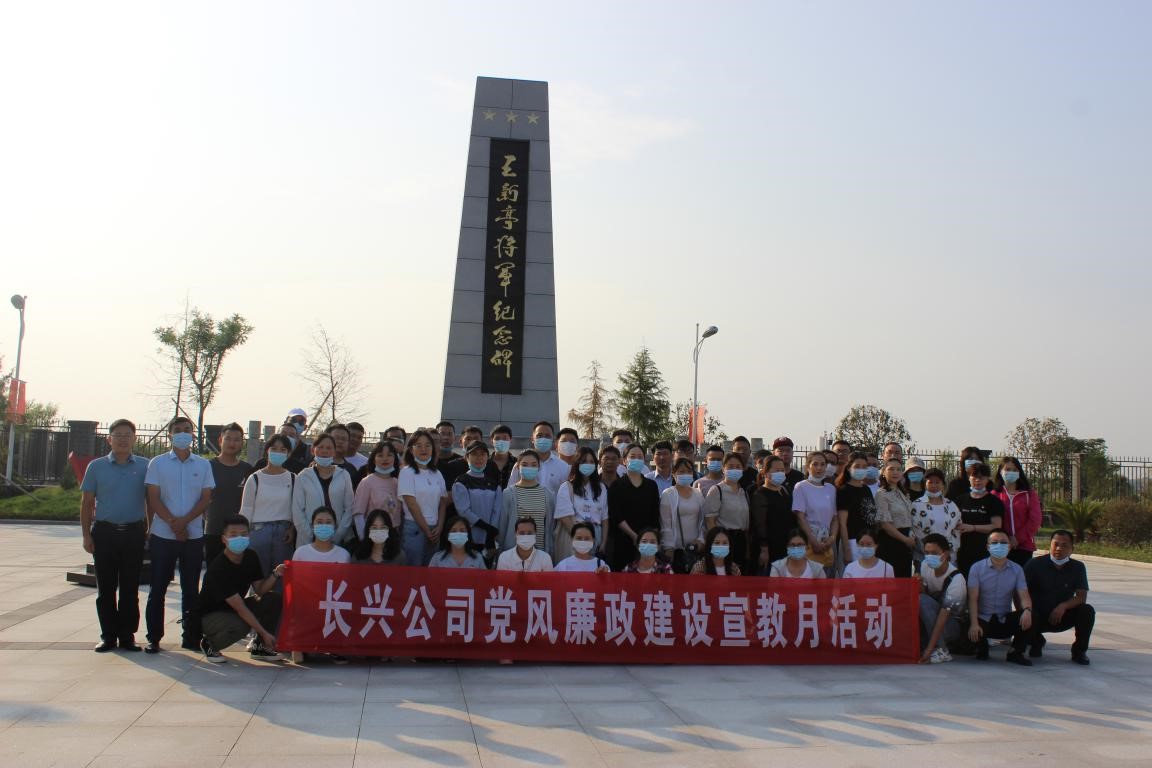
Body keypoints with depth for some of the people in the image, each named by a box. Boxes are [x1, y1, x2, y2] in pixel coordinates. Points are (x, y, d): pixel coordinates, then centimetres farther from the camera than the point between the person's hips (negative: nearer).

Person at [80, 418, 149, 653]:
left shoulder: (144, 466, 4)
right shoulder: (96, 466, 5)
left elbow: (151, 500, 9)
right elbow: (87, 502, 7)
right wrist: (86, 535, 0)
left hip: (134, 533, 0)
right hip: (104, 532, 0)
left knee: (130, 588, 4)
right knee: (106, 588, 5)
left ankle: (127, 635, 12)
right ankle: (108, 636, 13)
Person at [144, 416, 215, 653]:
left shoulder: (203, 465, 7)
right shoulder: (158, 463, 4)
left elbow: (206, 498, 2)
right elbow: (154, 498, -2)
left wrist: (184, 521, -12)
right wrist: (173, 523, -13)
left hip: (194, 535, 1)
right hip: (162, 535, -1)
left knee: (191, 589, 6)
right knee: (158, 588, 3)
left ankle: (192, 637, 12)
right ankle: (154, 637, 11)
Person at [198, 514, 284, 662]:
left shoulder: (251, 557, -8)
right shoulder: (218, 568, -29)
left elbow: (260, 589, -1)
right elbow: (239, 607, -30)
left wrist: (275, 575, -22)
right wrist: (264, 633, -31)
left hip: (236, 608, 7)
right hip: (211, 615, -7)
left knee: (274, 599, -12)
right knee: (240, 626, -37)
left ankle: (260, 646, 0)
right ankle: (209, 643, -5)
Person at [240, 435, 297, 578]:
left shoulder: (293, 479, 7)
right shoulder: (255, 479, 2)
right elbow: (246, 510, 5)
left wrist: (292, 529, -4)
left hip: (284, 533, 1)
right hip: (259, 530, -1)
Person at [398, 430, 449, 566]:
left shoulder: (437, 473, 11)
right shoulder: (407, 472, -5)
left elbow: (443, 503, 10)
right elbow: (411, 504, -10)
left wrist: (439, 527, -3)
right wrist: (427, 530, -9)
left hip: (435, 530, 5)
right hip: (414, 528, -5)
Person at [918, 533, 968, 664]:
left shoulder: (956, 580, -25)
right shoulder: (925, 565, -7)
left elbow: (943, 615, -29)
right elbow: (923, 592, 2)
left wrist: (929, 650, -33)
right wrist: (919, 586, -25)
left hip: (956, 624, -5)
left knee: (923, 601, -31)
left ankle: (942, 651, -26)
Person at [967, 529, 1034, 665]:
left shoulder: (1017, 570, 4)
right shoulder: (977, 568, -4)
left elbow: (1024, 596, -7)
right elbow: (973, 598, -12)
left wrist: (1027, 610, -32)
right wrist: (974, 624, -26)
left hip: (1005, 621, 2)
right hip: (983, 619, -2)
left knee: (1028, 618, -27)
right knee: (972, 633, -34)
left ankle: (1016, 652, -1)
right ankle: (982, 647, 7)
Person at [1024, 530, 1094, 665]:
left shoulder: (1077, 567, -2)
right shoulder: (1035, 564, -9)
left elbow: (1081, 597, -9)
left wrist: (1064, 606, -27)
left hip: (1062, 617, 2)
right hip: (1038, 617, -2)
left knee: (1087, 611, -24)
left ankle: (1079, 650, -2)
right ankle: (1037, 643, 5)